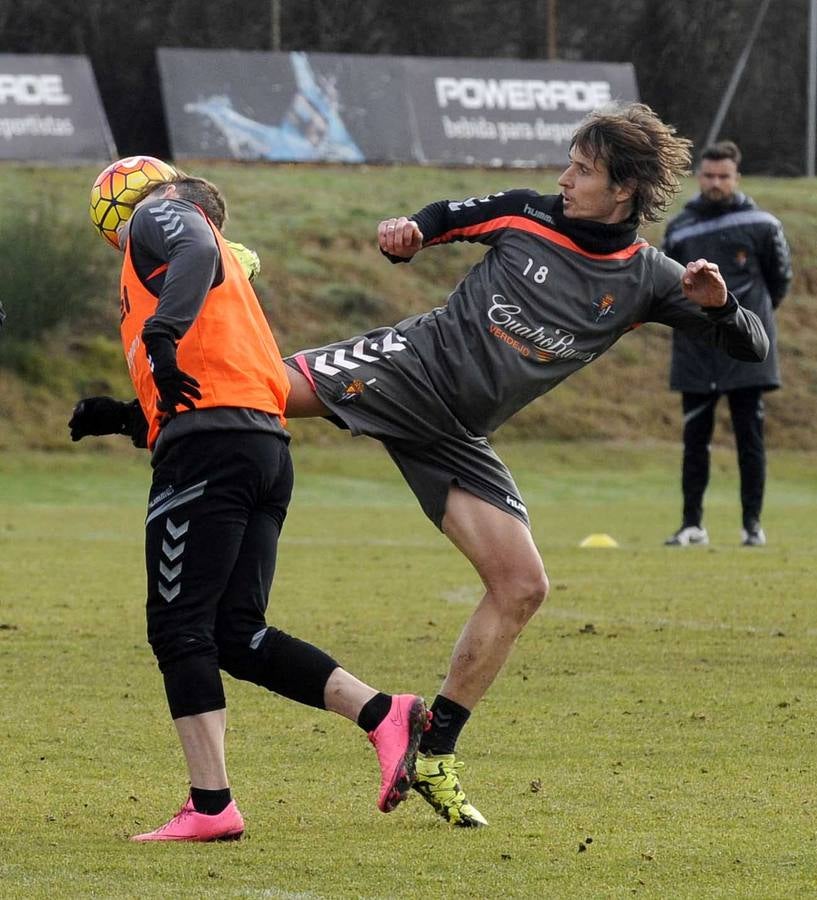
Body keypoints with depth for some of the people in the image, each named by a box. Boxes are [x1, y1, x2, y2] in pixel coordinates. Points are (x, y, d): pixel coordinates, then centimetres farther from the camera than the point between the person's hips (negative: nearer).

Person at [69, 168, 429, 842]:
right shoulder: (230, 269, 33)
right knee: (237, 635, 9)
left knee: (178, 628, -6)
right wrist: (122, 418, 25)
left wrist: (162, 334, -27)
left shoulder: (161, 213, 10)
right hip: (268, 451, 9)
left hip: (208, 448, -9)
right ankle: (384, 714, -2)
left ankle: (211, 806, -12)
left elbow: (196, 251, -16)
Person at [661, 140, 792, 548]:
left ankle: (753, 522, 7)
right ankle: (692, 523, 10)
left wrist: (756, 314, 11)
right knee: (695, 439, 4)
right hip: (695, 354, 2)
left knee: (750, 438, 1)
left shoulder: (761, 225, -1)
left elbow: (780, 278, 10)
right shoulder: (679, 228, 7)